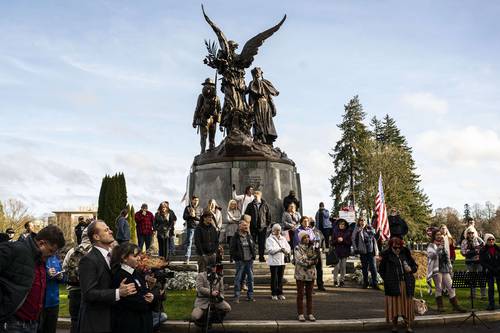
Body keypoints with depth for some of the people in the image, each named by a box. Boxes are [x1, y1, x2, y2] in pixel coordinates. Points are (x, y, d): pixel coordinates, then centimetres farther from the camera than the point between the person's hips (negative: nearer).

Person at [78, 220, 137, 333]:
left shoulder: (111, 255, 10)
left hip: (111, 317, 8)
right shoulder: (88, 260, -17)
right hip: (95, 321, -8)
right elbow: (89, 293, -24)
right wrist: (118, 293, -30)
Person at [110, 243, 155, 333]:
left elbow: (146, 292, 15)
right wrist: (147, 301, -6)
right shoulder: (120, 277, -18)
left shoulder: (137, 274, 10)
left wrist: (151, 297, -9)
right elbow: (131, 302, -23)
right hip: (128, 324, -8)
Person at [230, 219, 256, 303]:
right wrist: (236, 257, -12)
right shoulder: (236, 237, -4)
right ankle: (236, 296, 5)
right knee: (238, 279, -2)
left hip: (249, 261, 5)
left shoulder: (249, 236, 12)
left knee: (251, 278, 7)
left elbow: (253, 246, 21)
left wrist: (253, 255, 8)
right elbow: (232, 249, -5)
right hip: (240, 261, -5)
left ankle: (250, 296, 16)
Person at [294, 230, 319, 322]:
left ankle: (310, 314, 16)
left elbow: (315, 260, -2)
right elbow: (299, 260, -16)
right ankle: (300, 314, 11)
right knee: (300, 294, 3)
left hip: (311, 274, 4)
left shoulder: (312, 247, 7)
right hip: (301, 274, -4)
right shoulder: (297, 248, -5)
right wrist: (311, 262, -21)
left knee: (309, 294, 9)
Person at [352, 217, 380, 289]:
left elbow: (374, 239, 9)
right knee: (364, 267, 8)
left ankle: (374, 283, 1)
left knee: (373, 267, -4)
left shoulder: (370, 229, 6)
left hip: (371, 251, 1)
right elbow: (353, 240, 2)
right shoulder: (357, 230, 0)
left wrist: (376, 249, 5)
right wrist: (356, 249, -6)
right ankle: (365, 283, 18)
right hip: (363, 251, -1)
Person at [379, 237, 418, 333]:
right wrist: (387, 279, -3)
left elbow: (415, 266, 15)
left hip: (406, 285, 2)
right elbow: (381, 270, 7)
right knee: (394, 304, 3)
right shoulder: (387, 256, -2)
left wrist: (411, 269, -7)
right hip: (393, 285, -2)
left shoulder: (405, 254, 6)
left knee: (407, 304, 4)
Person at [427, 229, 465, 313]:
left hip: (445, 269, 6)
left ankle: (455, 305, 5)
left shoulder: (443, 245, 19)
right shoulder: (431, 246, -2)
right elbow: (431, 255, -22)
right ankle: (440, 306, 5)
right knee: (439, 288, -3)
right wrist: (439, 247, -32)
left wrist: (450, 268, 17)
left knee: (451, 287, 2)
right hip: (436, 270, -6)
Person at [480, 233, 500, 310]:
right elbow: (482, 261, -6)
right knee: (491, 287, 0)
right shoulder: (483, 250, -1)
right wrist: (491, 268, -14)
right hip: (489, 272, -1)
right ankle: (491, 304, 3)